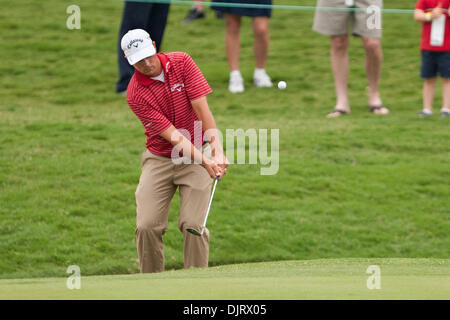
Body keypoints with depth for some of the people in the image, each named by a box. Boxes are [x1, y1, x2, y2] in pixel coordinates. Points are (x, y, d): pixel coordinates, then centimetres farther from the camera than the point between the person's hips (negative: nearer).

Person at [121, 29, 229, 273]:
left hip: (197, 155, 0)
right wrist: (205, 162, -29)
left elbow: (202, 108, -14)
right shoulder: (136, 94, -14)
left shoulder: (182, 62, -8)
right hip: (159, 159, 0)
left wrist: (217, 150, -26)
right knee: (147, 226, -11)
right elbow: (172, 135, -19)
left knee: (193, 225, -11)